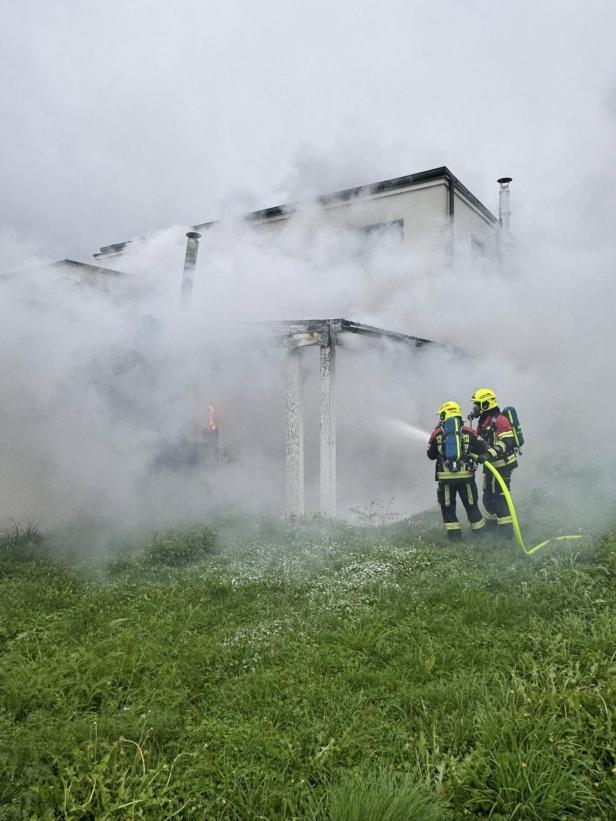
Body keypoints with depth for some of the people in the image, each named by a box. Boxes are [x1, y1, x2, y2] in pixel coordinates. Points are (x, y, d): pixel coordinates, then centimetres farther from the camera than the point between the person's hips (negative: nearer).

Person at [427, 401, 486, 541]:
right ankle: (480, 533, 23)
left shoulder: (437, 433, -1)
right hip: (466, 476, 1)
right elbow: (482, 450, 1)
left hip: (445, 477, -1)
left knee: (447, 507, 14)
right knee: (471, 505, 16)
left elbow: (431, 455, 9)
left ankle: (454, 534, 13)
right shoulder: (469, 432, -1)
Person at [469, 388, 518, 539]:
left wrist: (489, 454, -37)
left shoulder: (499, 420, -17)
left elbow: (506, 442, -28)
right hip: (490, 465, 10)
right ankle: (491, 527, 33)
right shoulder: (482, 422, 14)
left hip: (502, 465, -10)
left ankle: (506, 531, 0)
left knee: (500, 497, -7)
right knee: (488, 497, 18)